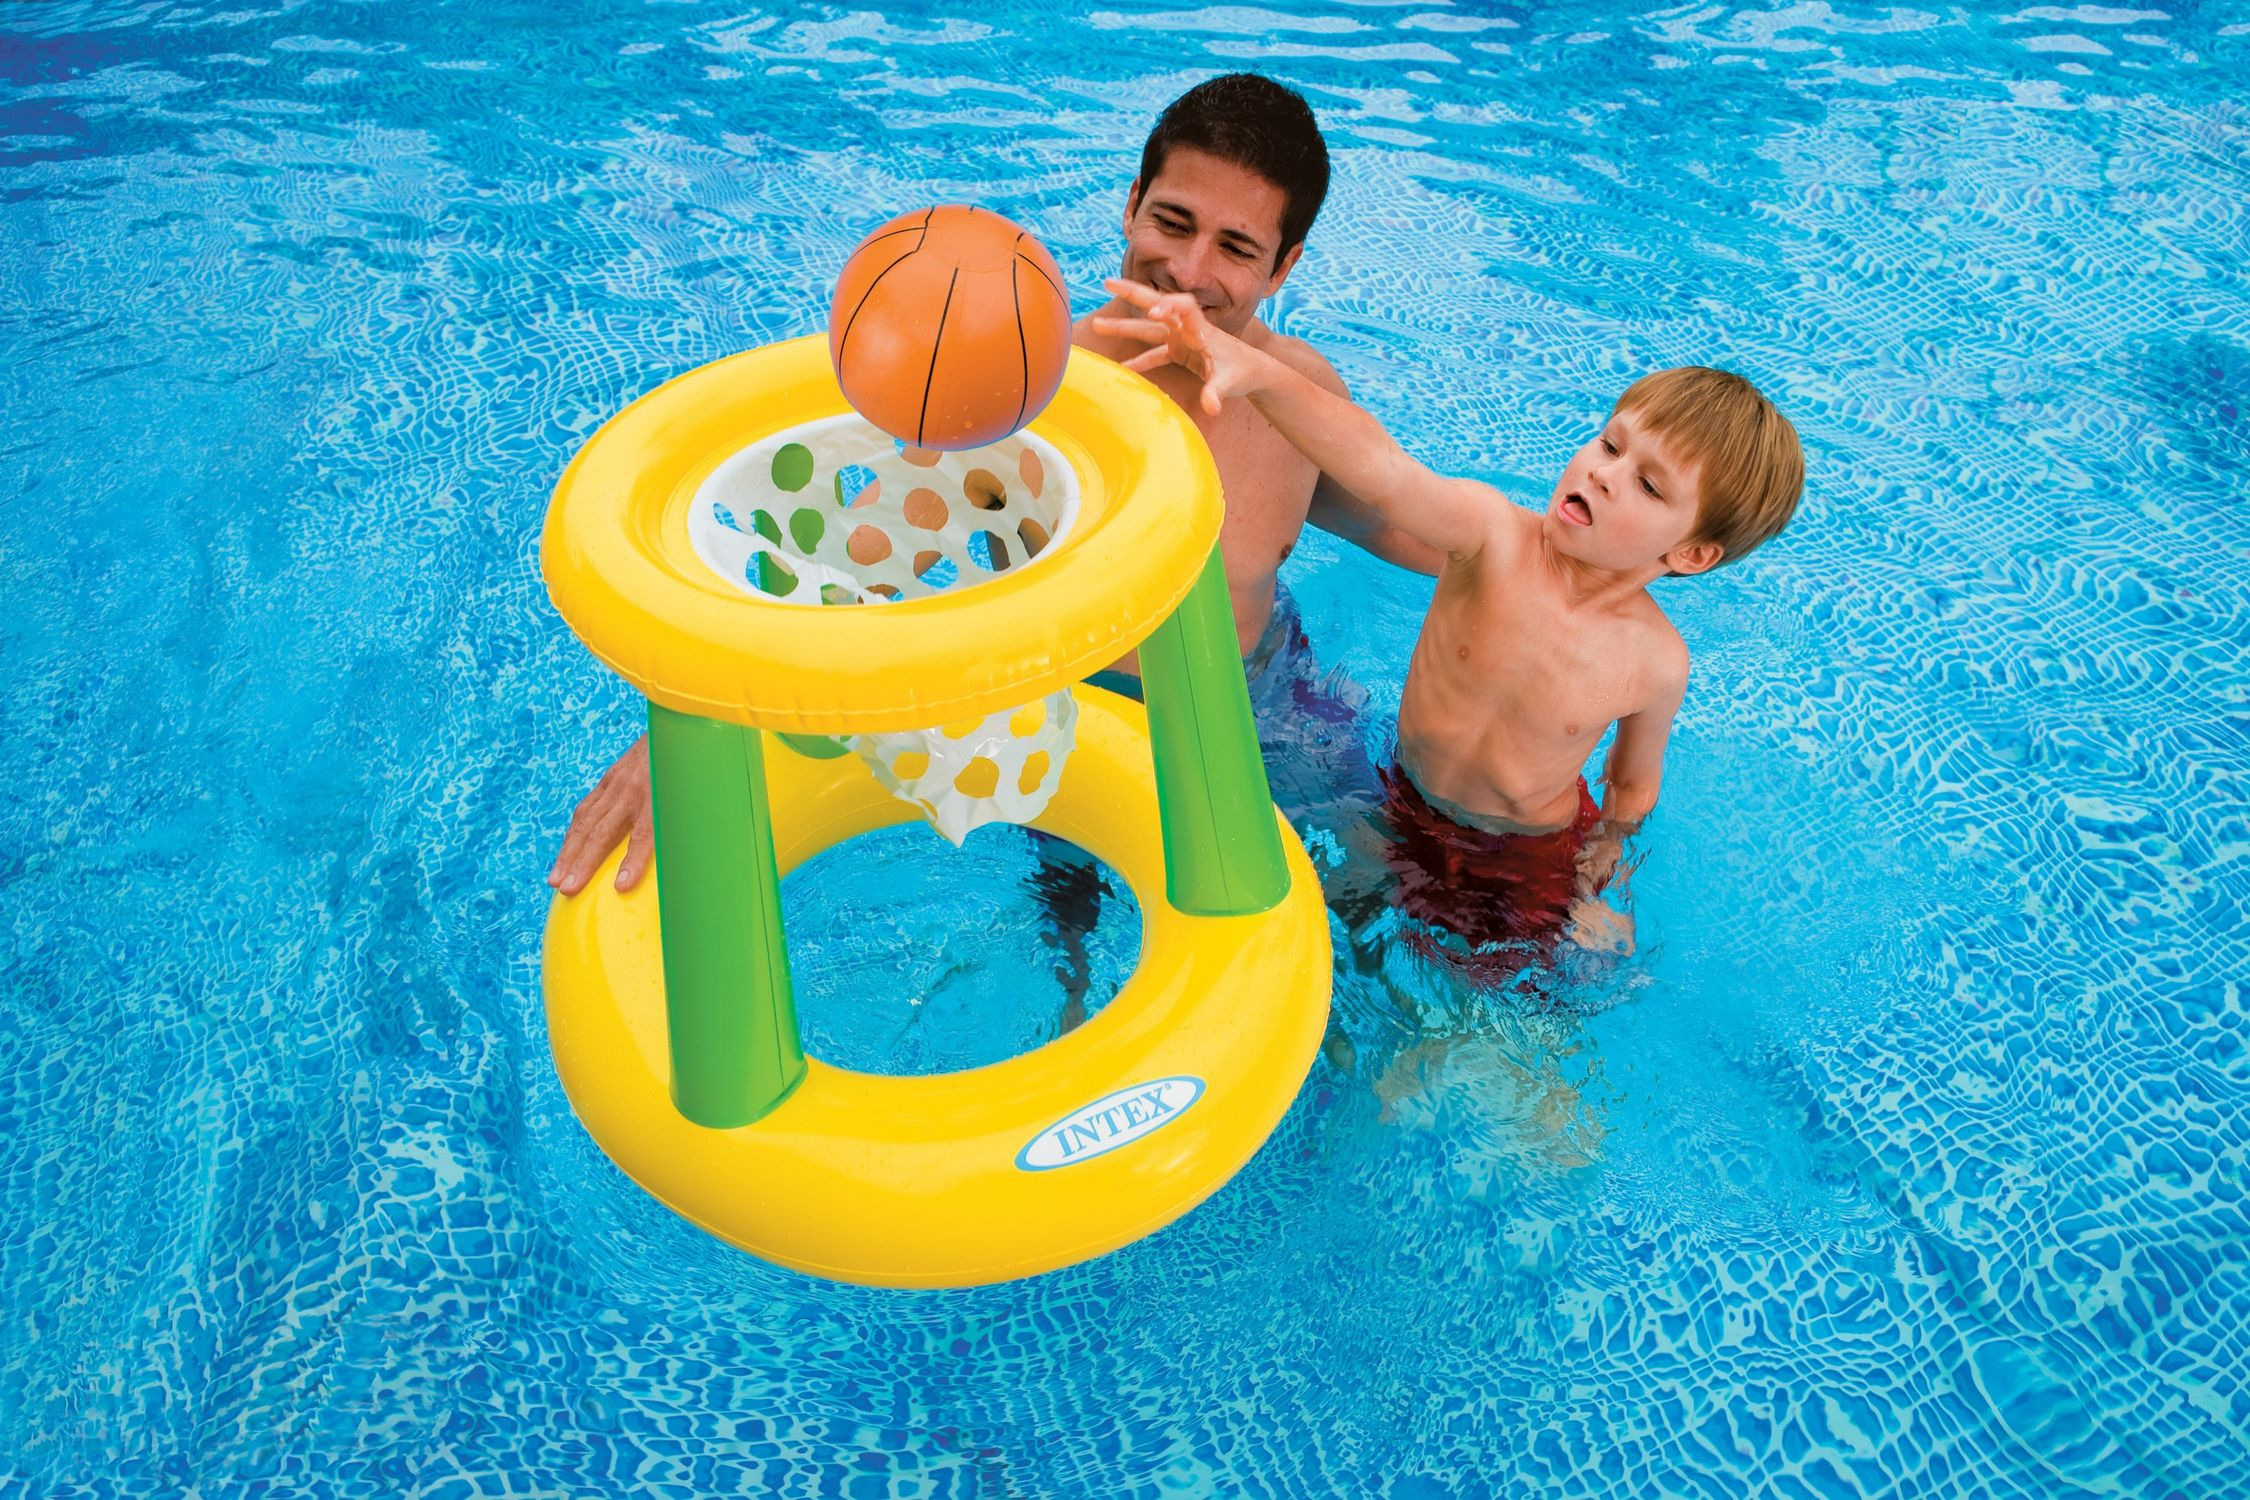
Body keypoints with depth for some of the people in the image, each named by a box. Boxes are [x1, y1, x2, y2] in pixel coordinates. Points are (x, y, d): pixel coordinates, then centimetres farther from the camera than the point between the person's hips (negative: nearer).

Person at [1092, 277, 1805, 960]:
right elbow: (1384, 470, -51)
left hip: (1534, 855, 0)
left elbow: (1633, 783, -4)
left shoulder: (1657, 664, -25)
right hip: (1407, 808, 1)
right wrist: (1257, 370, -68)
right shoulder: (1493, 533, -31)